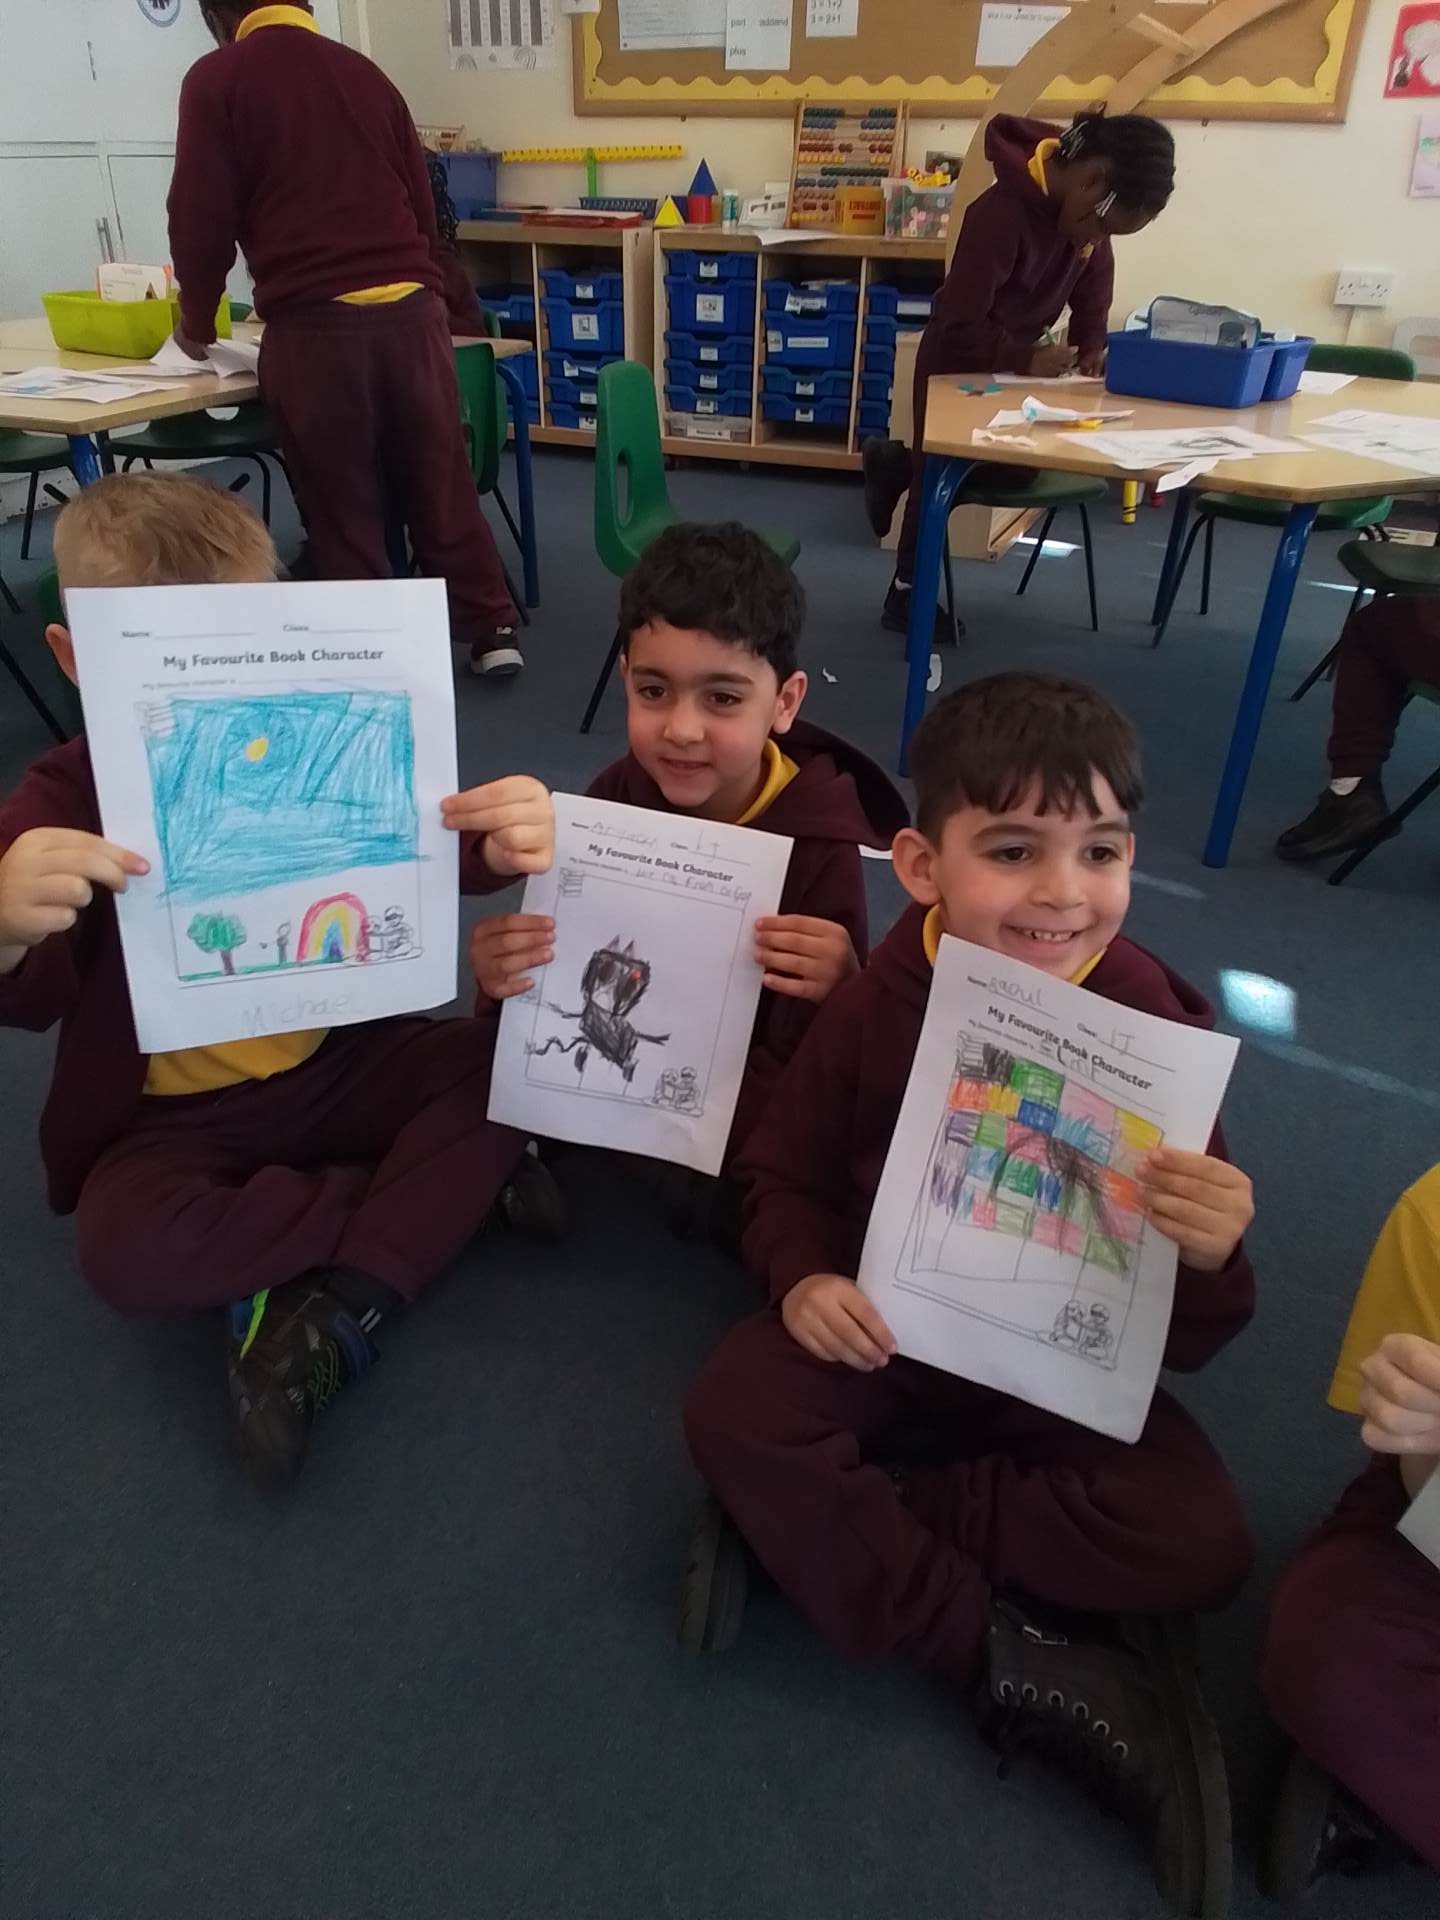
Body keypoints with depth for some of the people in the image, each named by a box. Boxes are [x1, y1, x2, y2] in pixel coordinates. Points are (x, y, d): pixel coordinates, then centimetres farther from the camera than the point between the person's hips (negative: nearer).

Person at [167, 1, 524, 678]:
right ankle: (492, 633, 17)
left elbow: (202, 217, 1)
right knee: (442, 484, 12)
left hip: (315, 323, -4)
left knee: (342, 506, 5)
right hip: (413, 310, 4)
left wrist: (196, 321, 17)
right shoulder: (365, 72, 18)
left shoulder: (217, 79, 4)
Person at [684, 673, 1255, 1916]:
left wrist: (1208, 1259, -36)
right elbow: (783, 1175, 0)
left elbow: (1190, 1348, -12)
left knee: (1201, 1541, -22)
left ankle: (817, 1529, -15)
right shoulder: (880, 1005, -17)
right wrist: (804, 1276, -22)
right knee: (735, 1411, -25)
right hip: (889, 1333, 1)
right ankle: (1014, 1665, -16)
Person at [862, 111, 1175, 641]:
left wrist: (1092, 348, -10)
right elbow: (960, 323, -31)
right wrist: (1024, 360, -33)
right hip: (957, 362, -7)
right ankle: (905, 595, 17)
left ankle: (900, 462, 25)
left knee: (1016, 468, 9)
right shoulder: (1002, 212, -30)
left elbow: (1092, 285, 5)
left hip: (1016, 360, 7)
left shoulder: (1086, 215, -8)